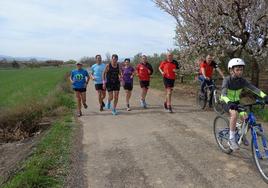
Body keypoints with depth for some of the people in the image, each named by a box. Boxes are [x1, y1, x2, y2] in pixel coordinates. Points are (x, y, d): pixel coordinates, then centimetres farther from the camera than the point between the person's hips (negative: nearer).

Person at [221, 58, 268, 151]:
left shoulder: (242, 80, -9)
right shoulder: (227, 80, -22)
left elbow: (254, 88, -19)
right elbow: (223, 94, -35)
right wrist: (229, 102, -53)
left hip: (236, 102, 5)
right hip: (227, 103, -5)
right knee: (234, 114, -34)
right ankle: (231, 139, -21)